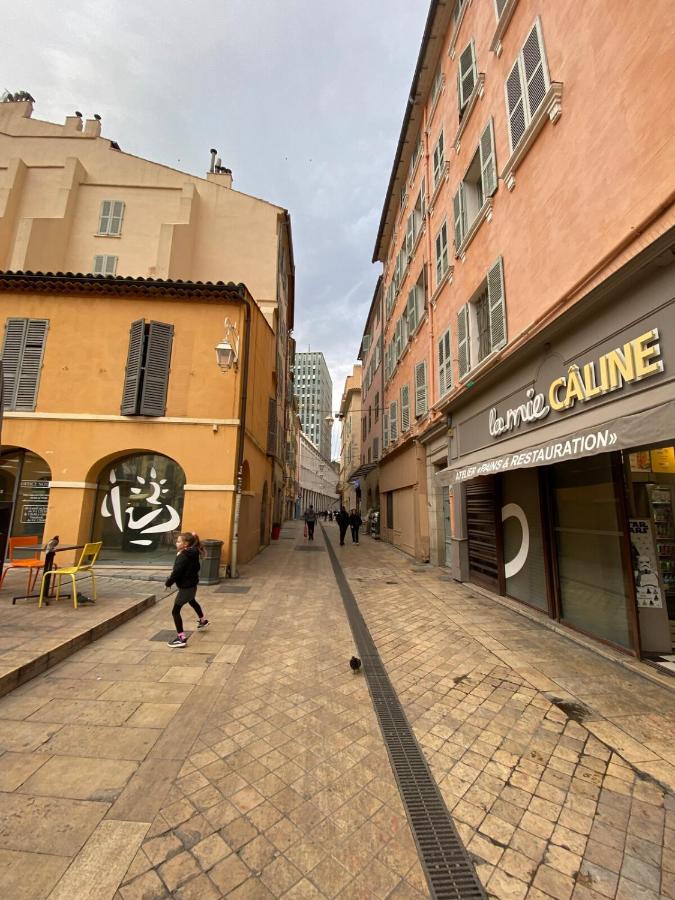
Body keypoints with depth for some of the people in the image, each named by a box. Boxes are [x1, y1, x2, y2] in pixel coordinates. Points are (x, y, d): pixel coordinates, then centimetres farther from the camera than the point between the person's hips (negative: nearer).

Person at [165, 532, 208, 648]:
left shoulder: (182, 557, -24)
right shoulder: (194, 554, 1)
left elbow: (176, 572, -23)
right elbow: (196, 568, 12)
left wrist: (168, 583, -8)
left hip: (185, 587, -10)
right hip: (193, 584, 10)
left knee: (175, 611, -2)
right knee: (192, 601, 35)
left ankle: (181, 638, -3)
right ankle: (203, 620, 55)